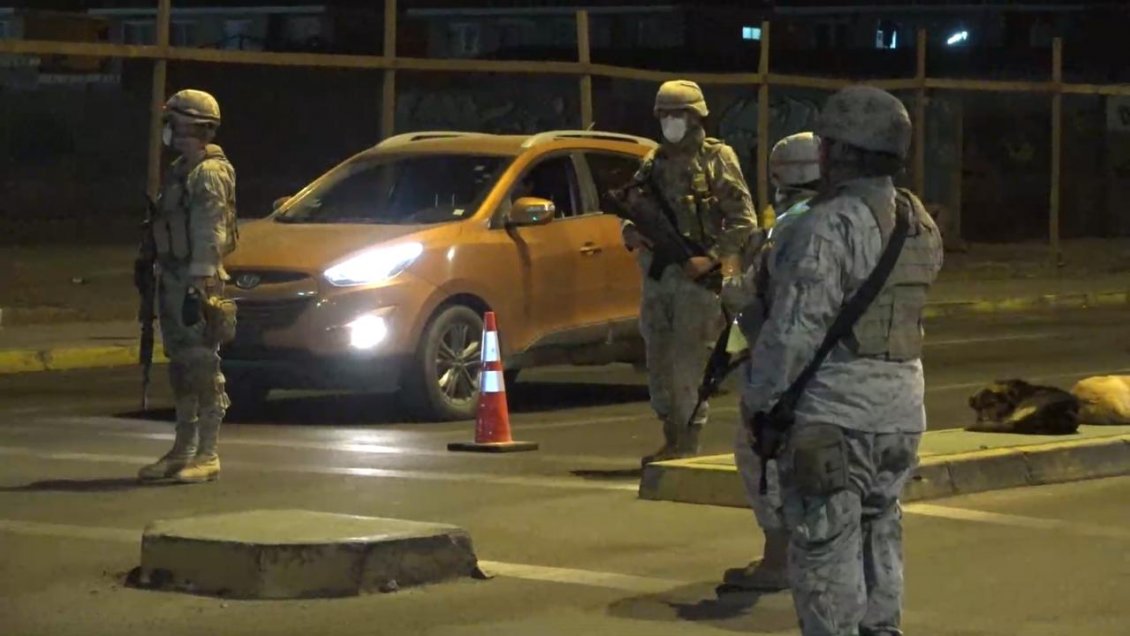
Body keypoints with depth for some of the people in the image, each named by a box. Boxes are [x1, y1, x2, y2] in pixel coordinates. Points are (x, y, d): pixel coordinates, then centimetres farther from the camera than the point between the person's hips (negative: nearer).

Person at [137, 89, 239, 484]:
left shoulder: (209, 173, -14)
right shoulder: (181, 171, 17)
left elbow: (209, 237, -20)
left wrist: (198, 288, -24)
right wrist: (157, 273, 22)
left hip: (197, 281, -10)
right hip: (174, 278, 10)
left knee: (203, 367, -7)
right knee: (181, 368, 13)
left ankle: (207, 455, -5)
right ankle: (184, 450, 19)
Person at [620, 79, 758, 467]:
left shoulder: (717, 160, -3)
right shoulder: (654, 163, 14)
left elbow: (744, 221, -6)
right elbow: (634, 212, 21)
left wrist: (711, 258, -16)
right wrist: (631, 233, -3)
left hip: (698, 278, -6)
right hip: (657, 275, 6)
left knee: (689, 364, -9)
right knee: (659, 362, 10)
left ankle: (688, 446, -4)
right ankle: (671, 441, 20)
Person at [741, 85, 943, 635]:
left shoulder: (829, 226, -15)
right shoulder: (920, 226, 10)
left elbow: (794, 330, -17)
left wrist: (762, 404, -9)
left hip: (831, 415, -8)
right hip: (901, 411, 8)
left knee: (826, 554, -3)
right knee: (879, 543, 16)